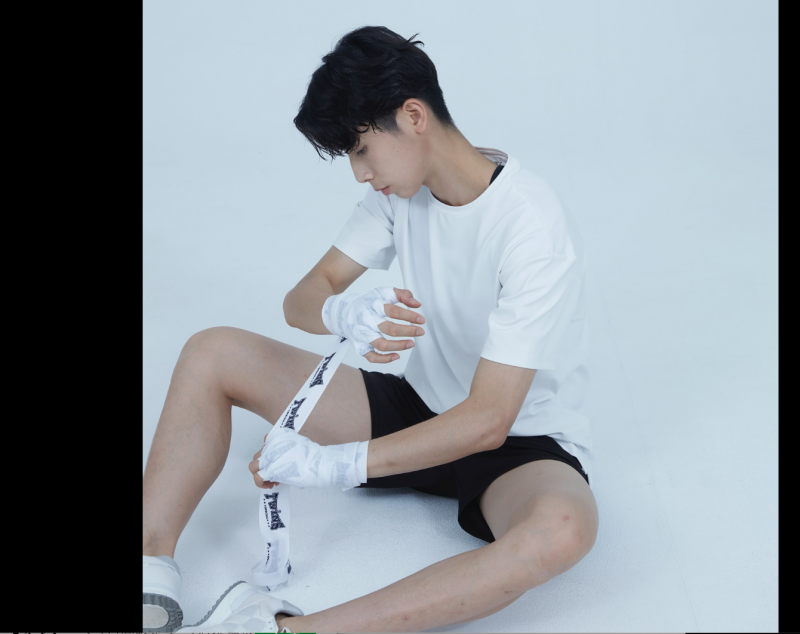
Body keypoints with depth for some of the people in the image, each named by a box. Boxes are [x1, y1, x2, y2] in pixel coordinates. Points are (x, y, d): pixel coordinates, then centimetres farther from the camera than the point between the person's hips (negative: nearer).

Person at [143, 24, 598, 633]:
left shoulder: (534, 228, -25)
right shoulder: (402, 188, -3)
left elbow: (488, 419, -27)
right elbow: (300, 301, -5)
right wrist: (344, 314, -30)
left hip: (519, 442, -6)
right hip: (420, 406, 6)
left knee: (563, 529, -43)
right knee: (212, 352, -5)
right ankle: (154, 568, -17)